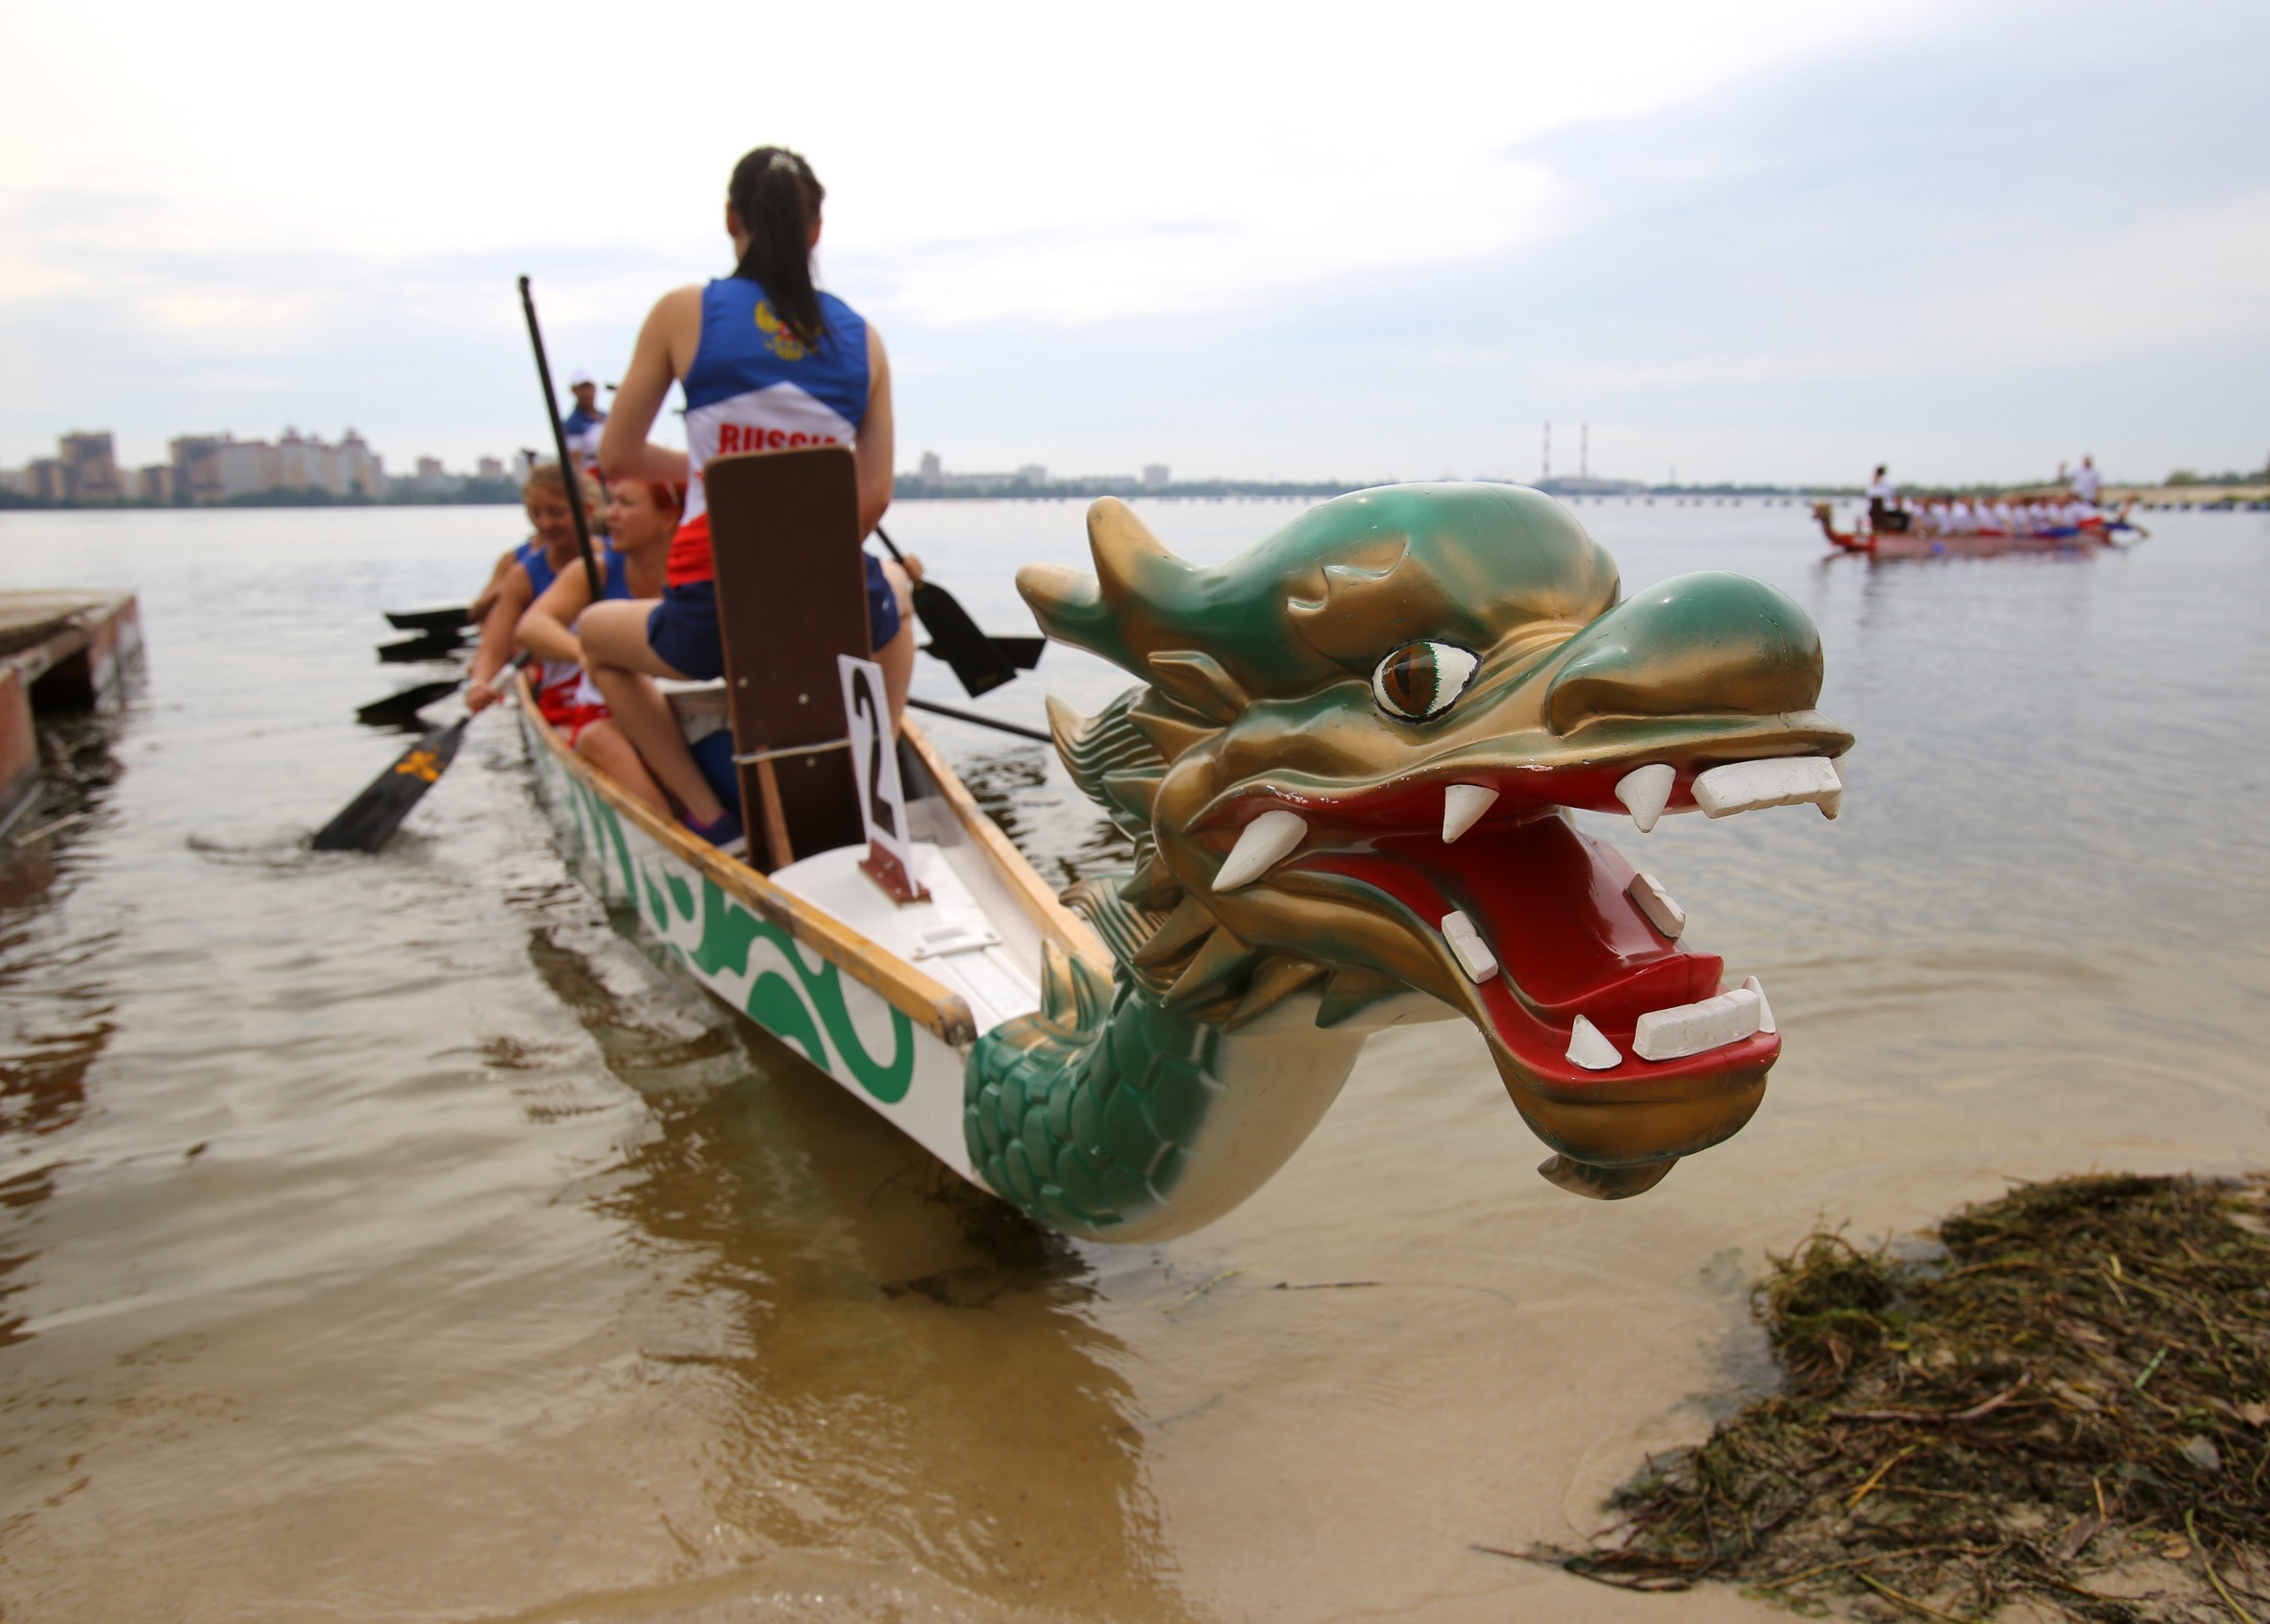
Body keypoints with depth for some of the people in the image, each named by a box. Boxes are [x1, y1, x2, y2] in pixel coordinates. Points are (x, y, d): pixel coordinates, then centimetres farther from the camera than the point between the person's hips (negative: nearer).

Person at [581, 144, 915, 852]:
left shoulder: (685, 312, 2)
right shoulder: (861, 337, 8)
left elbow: (616, 458, 8)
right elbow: (875, 498, 8)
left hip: (715, 616, -2)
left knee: (597, 634, 32)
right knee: (894, 588, 40)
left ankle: (708, 814, 15)